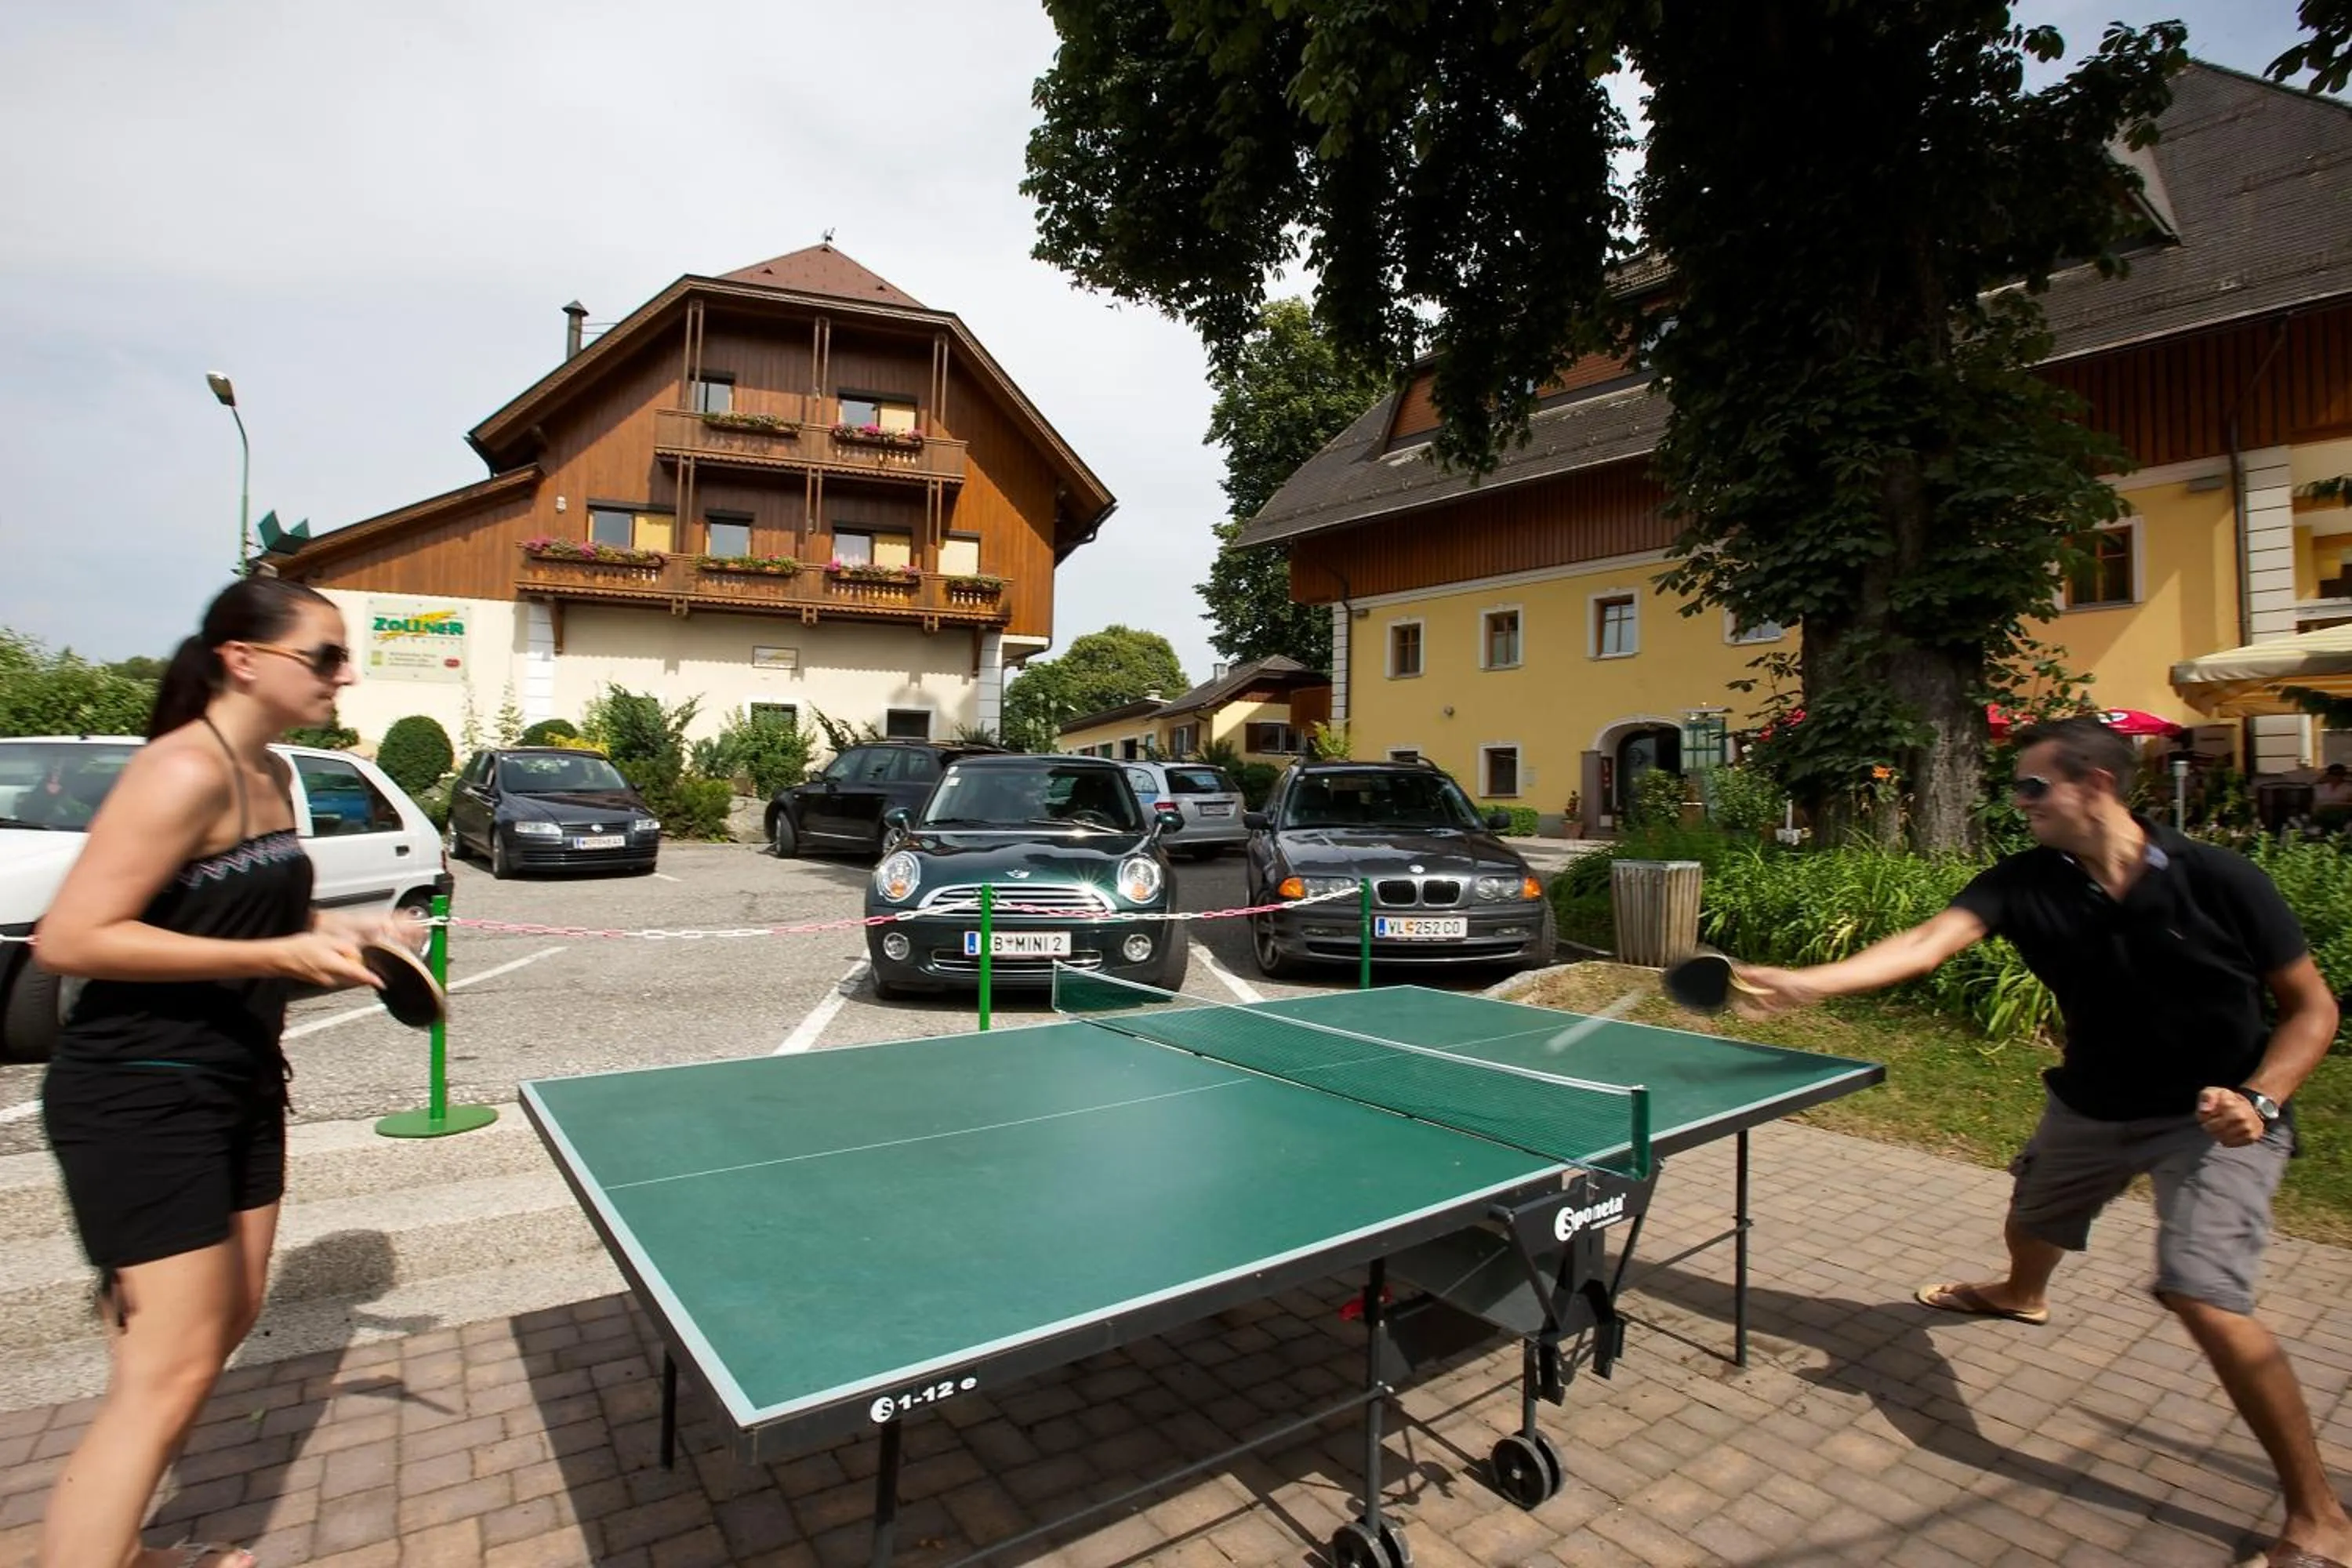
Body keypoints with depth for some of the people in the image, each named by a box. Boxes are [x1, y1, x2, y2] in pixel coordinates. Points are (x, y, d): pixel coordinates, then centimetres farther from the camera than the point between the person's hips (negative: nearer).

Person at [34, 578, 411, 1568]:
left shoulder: (270, 775, 8)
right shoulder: (188, 770, -21)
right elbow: (68, 940, -24)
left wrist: (344, 933, 7)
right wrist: (276, 956, -26)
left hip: (241, 1083, 10)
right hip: (140, 1097, -10)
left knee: (227, 1318, 19)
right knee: (168, 1375, -5)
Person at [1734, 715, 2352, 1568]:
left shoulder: (2219, 879, -22)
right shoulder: (2027, 882, -16)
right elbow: (1927, 942, -29)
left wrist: (2260, 1099, -27)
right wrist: (1804, 982, -42)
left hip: (2217, 1115, -5)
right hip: (2093, 1102, 5)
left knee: (2203, 1296, -20)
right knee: (2031, 1213, 26)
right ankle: (2022, 1296, 64)